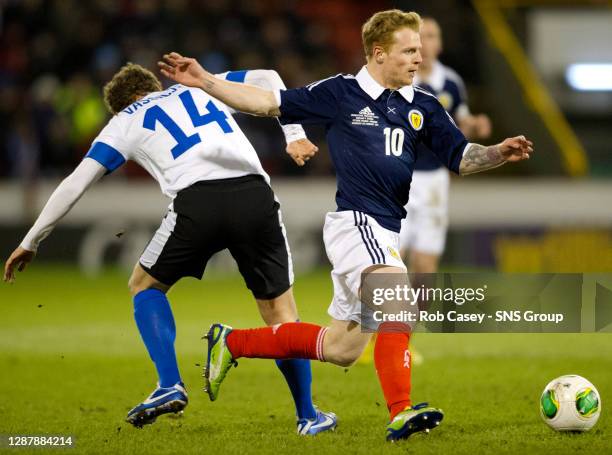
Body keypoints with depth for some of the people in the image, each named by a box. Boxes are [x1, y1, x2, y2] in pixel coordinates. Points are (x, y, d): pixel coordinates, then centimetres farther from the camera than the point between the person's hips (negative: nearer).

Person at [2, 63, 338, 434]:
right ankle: (308, 416, 17)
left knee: (144, 285, 23)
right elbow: (267, 79, 24)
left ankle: (170, 386, 7)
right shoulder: (202, 88, 32)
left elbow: (75, 184, 20)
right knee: (279, 308, 15)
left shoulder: (125, 122, 24)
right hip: (256, 194, 2)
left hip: (197, 202, -2)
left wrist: (30, 243, 27)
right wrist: (295, 136, 21)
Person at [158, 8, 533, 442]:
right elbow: (269, 102, 2)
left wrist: (499, 153, -12)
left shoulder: (423, 106, 9)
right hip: (355, 222, -7)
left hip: (385, 233, 7)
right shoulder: (341, 93, -3)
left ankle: (231, 342, 29)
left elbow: (461, 157, 9)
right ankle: (401, 413, -33)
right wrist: (204, 80, -4)